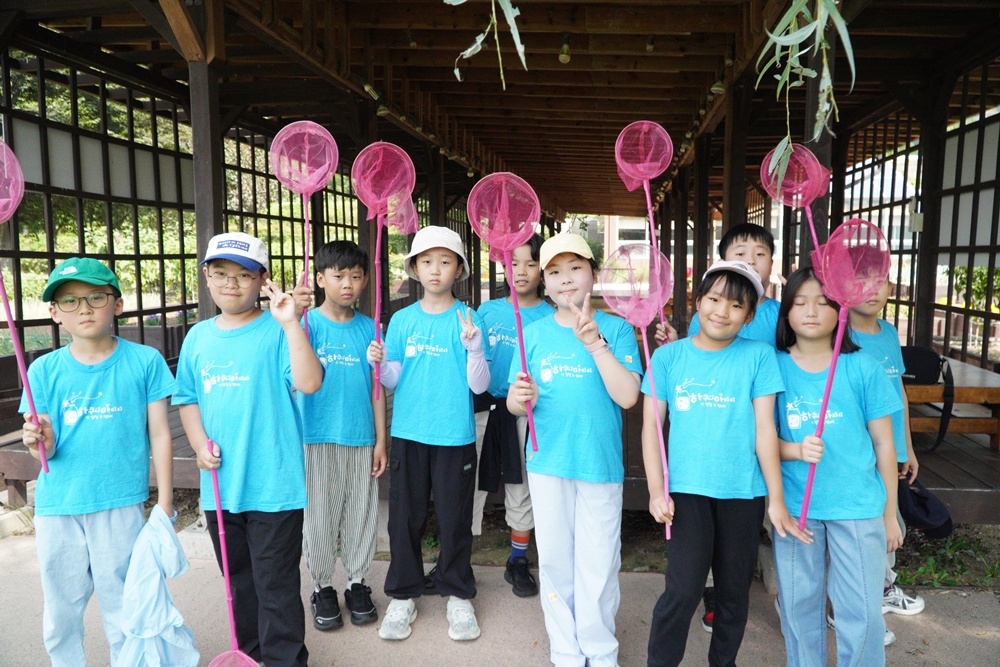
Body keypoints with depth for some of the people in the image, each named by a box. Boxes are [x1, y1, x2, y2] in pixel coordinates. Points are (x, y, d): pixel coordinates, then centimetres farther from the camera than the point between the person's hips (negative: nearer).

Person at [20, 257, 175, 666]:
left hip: (120, 505, -2)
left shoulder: (144, 361, -4)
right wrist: (39, 441, -24)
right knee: (60, 613, 16)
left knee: (125, 612, 7)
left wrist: (164, 506, -3)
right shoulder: (45, 370, 2)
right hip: (56, 508, 3)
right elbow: (45, 449, 1)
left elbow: (159, 435, -2)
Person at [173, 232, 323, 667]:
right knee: (239, 579, 22)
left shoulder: (277, 332, -9)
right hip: (219, 484, 6)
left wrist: (290, 323, -31)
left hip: (274, 484, -6)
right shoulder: (198, 337, 8)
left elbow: (309, 383, -24)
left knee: (276, 585, 4)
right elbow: (187, 398, 14)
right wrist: (199, 443, -2)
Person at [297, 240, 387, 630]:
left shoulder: (369, 328, 4)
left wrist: (380, 440, 5)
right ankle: (322, 587, 26)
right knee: (320, 516, 8)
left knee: (361, 512, 12)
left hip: (361, 437, 2)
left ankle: (357, 583, 29)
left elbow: (376, 388, 7)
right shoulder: (309, 323, -3)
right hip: (318, 437, -2)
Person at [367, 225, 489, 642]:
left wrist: (474, 348, -23)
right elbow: (393, 381, 6)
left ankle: (458, 595, 28)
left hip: (455, 436, -2)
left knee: (454, 518, 9)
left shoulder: (468, 319, -3)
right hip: (409, 434, 2)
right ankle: (403, 596, 28)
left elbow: (479, 386, -7)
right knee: (405, 517, 10)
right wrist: (379, 363, -14)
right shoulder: (402, 320, 4)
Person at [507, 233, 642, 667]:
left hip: (601, 464, -2)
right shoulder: (534, 333, 3)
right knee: (554, 559, 12)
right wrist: (521, 398, -21)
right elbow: (514, 403, 3)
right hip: (547, 463, 2)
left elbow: (627, 396, -14)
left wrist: (595, 343, -21)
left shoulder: (617, 329, -3)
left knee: (598, 565, 7)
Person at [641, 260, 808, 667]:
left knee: (734, 591, 13)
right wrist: (656, 490, -6)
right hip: (687, 489, -1)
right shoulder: (668, 356, 1)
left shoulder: (758, 356, 0)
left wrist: (777, 499, -3)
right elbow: (651, 424, 1)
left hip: (744, 492, 1)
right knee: (682, 591, -7)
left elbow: (765, 428, -2)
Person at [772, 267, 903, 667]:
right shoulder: (774, 367, -1)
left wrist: (890, 513, 7)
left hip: (857, 506, 0)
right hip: (794, 505, 1)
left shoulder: (862, 368, -2)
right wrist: (795, 450, -20)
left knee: (863, 611, 5)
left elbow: (883, 443, 4)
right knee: (799, 604, 12)